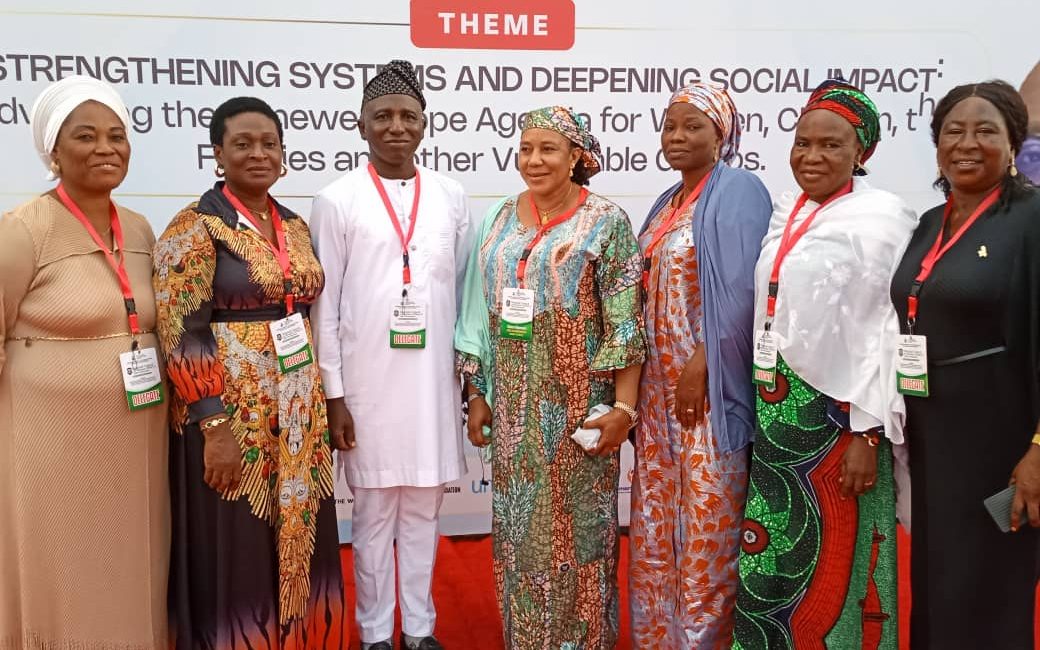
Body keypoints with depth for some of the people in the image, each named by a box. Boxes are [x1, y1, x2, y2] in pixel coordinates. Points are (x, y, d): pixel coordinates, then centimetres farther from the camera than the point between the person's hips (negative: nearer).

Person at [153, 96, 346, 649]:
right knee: (235, 558, 4)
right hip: (231, 419, -6)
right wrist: (215, 428, -19)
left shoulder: (295, 227, 10)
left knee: (300, 545, 15)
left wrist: (323, 407, 15)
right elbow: (181, 336, -15)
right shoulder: (194, 228, -10)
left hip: (299, 419, 6)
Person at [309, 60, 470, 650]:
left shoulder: (450, 196, 5)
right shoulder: (337, 201, -3)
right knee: (374, 511, 8)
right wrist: (332, 392, -6)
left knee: (423, 508, 12)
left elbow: (464, 290, 9)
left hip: (433, 377, 3)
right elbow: (324, 304, -3)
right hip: (367, 379, -2)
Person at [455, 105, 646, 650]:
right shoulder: (500, 219, 7)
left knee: (575, 519, 6)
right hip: (514, 404, 4)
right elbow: (479, 313, 10)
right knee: (518, 521, 12)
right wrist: (477, 394, 7)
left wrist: (623, 407, -14)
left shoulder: (606, 222, -5)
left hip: (578, 404, -4)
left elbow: (626, 323, -9)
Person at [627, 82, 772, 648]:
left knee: (707, 517, 0)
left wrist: (701, 364, -18)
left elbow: (743, 290, -17)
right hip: (659, 381, 8)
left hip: (709, 381, -8)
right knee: (654, 516, 12)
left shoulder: (738, 190, -8)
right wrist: (640, 375, 11)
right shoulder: (668, 202, 16)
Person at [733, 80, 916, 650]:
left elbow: (884, 330, -13)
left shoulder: (880, 217, -9)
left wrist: (868, 432, -16)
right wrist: (759, 402, 13)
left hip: (833, 411, -6)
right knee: (765, 560, 13)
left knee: (831, 562, 6)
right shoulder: (785, 214, 12)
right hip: (773, 410, 7)